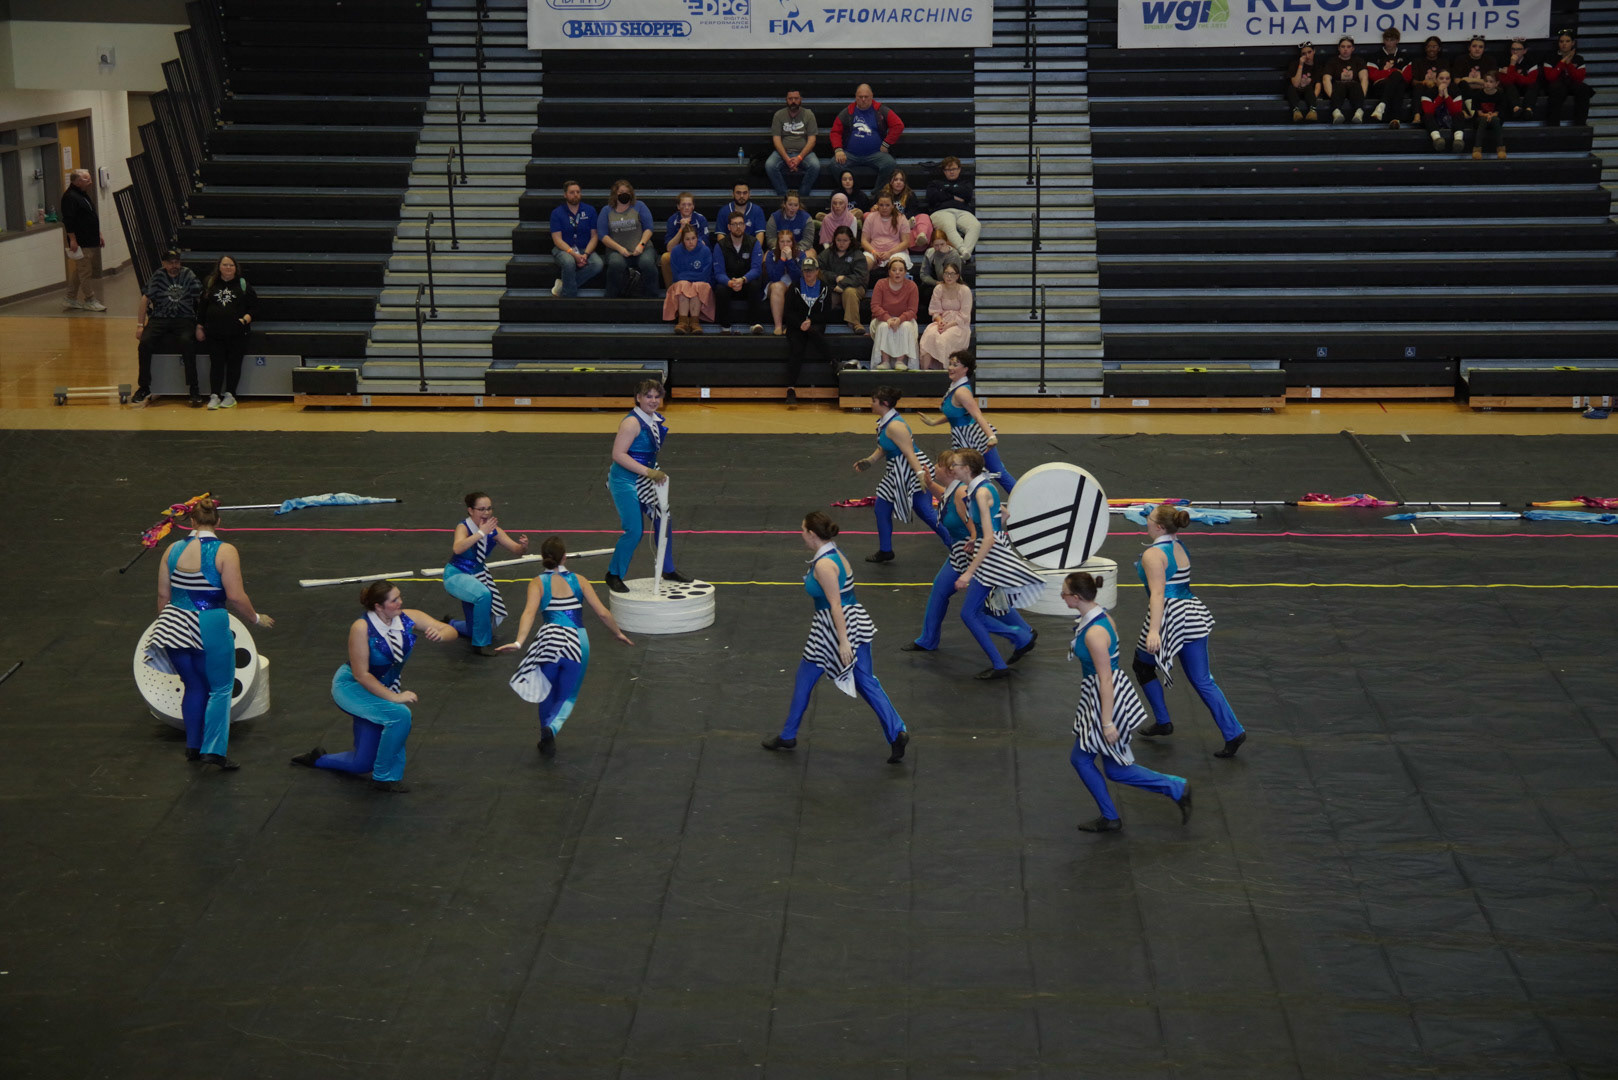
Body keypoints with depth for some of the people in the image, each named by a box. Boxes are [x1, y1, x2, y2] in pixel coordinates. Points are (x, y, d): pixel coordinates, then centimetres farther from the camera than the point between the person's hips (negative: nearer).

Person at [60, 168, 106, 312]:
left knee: (79, 270, 14)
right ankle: (90, 300, 1)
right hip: (80, 242, -10)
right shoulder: (70, 197, -15)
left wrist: (99, 234, 24)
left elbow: (93, 217, 25)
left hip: (89, 241, 10)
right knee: (85, 271, -5)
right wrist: (72, 239, -23)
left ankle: (71, 300, 21)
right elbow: (68, 220, -20)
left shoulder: (83, 195, 17)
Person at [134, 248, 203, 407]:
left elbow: (201, 297, 6)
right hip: (159, 319, 1)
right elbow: (146, 299, 5)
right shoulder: (158, 276, 5)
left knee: (186, 341, -32)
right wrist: (140, 325, 0)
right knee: (145, 342, -24)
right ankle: (144, 387, -11)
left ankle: (194, 388, -27)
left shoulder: (188, 274, 6)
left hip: (184, 319, -1)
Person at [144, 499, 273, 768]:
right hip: (210, 628, -5)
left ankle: (192, 746, 23)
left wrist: (165, 625, 21)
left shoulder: (173, 550, 3)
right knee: (220, 689, 8)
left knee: (194, 686, 19)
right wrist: (256, 618, 1)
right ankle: (213, 751, 2)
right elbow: (235, 596, -14)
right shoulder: (225, 552, -10)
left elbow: (163, 594, 7)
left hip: (175, 626, 5)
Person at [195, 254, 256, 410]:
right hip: (214, 333, 1)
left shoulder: (243, 284, 8)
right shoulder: (209, 284, 12)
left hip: (237, 333, -1)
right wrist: (199, 327, 10)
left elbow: (254, 306, 7)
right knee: (216, 363, -4)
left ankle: (230, 395, 6)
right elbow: (201, 307, 15)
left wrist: (246, 319, -10)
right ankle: (214, 396, -3)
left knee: (234, 363, -2)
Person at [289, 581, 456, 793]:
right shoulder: (362, 628, -28)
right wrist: (394, 697, -29)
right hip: (351, 687, -6)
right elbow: (361, 674, -25)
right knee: (400, 714, -33)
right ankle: (385, 777, -15)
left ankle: (317, 758, 38)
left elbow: (451, 631, -13)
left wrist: (439, 635, -37)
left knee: (362, 764, 9)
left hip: (380, 690, 6)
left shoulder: (409, 619, -15)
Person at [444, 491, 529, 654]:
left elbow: (516, 549, -7)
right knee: (483, 595, -37)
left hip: (477, 577, 6)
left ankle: (452, 623, 47)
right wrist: (481, 533, -44)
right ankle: (481, 644, -21)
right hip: (456, 575, -6)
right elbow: (457, 548, -39)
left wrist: (523, 546, -31)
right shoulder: (463, 527, -19)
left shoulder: (494, 531, -5)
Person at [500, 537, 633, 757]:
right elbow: (602, 613, 5)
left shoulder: (538, 583, 4)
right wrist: (618, 633, 20)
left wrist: (518, 642, -24)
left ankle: (546, 733, 27)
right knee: (567, 696, 9)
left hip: (550, 640, 0)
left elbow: (529, 612, -13)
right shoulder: (579, 581, 8)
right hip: (578, 643, 0)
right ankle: (551, 728, -19)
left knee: (549, 694, 23)